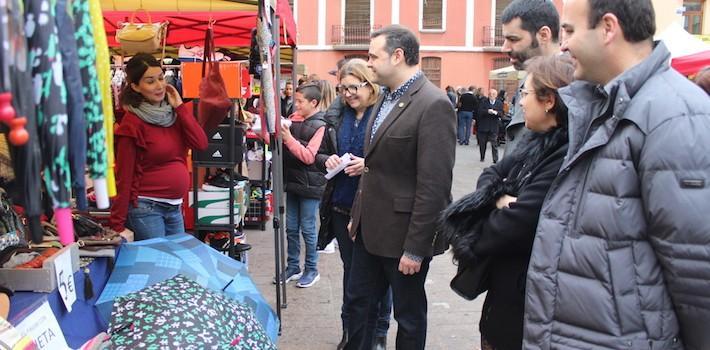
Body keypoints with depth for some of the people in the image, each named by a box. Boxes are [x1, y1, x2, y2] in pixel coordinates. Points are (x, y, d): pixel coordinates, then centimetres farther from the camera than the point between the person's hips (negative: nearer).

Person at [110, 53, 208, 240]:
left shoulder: (174, 113, 7)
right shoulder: (132, 123, -11)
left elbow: (201, 144, -5)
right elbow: (124, 176, -11)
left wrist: (179, 106, -6)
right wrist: (118, 225, -11)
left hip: (175, 208, 7)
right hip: (146, 208, -6)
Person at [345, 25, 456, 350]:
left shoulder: (433, 105, -19)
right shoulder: (386, 97, 9)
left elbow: (434, 185, -22)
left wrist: (415, 248, -20)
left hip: (403, 233, -8)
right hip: (371, 226, 8)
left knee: (408, 314, 12)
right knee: (357, 300, 19)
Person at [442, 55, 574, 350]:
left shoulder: (565, 159, -25)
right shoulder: (540, 144, 6)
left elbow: (513, 225, -27)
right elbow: (491, 174, 8)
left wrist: (470, 242, -9)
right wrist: (500, 197, -15)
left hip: (524, 294, -8)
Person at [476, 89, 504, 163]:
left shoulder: (499, 103, 5)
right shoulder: (483, 101, 2)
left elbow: (501, 113, -4)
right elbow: (480, 111, -9)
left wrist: (496, 112, -25)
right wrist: (487, 111, -26)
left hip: (494, 127, -1)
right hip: (483, 126, 1)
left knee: (494, 144, -6)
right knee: (482, 143, 11)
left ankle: (495, 159, -5)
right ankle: (482, 157, 27)